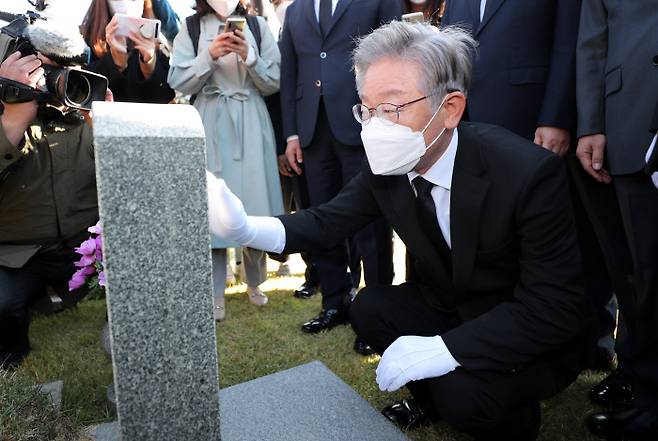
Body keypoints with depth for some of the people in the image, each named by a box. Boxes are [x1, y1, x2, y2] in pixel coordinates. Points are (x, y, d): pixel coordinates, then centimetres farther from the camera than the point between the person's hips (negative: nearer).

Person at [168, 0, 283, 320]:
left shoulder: (257, 26, 8)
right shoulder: (190, 29, 7)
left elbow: (273, 82, 4)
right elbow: (179, 82, -1)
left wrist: (248, 56, -11)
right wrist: (210, 55, -14)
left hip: (251, 127, 1)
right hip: (210, 128, -1)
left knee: (253, 201, 3)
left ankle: (254, 282, 22)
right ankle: (214, 292, 9)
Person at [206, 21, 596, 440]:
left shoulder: (529, 171, -31)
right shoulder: (388, 164, -14)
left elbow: (558, 307, -29)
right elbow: (330, 220, -8)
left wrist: (445, 348, -37)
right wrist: (246, 228, -27)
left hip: (539, 334, -5)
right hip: (452, 307, 6)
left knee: (463, 395, -27)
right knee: (369, 309, -12)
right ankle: (431, 396, 14)